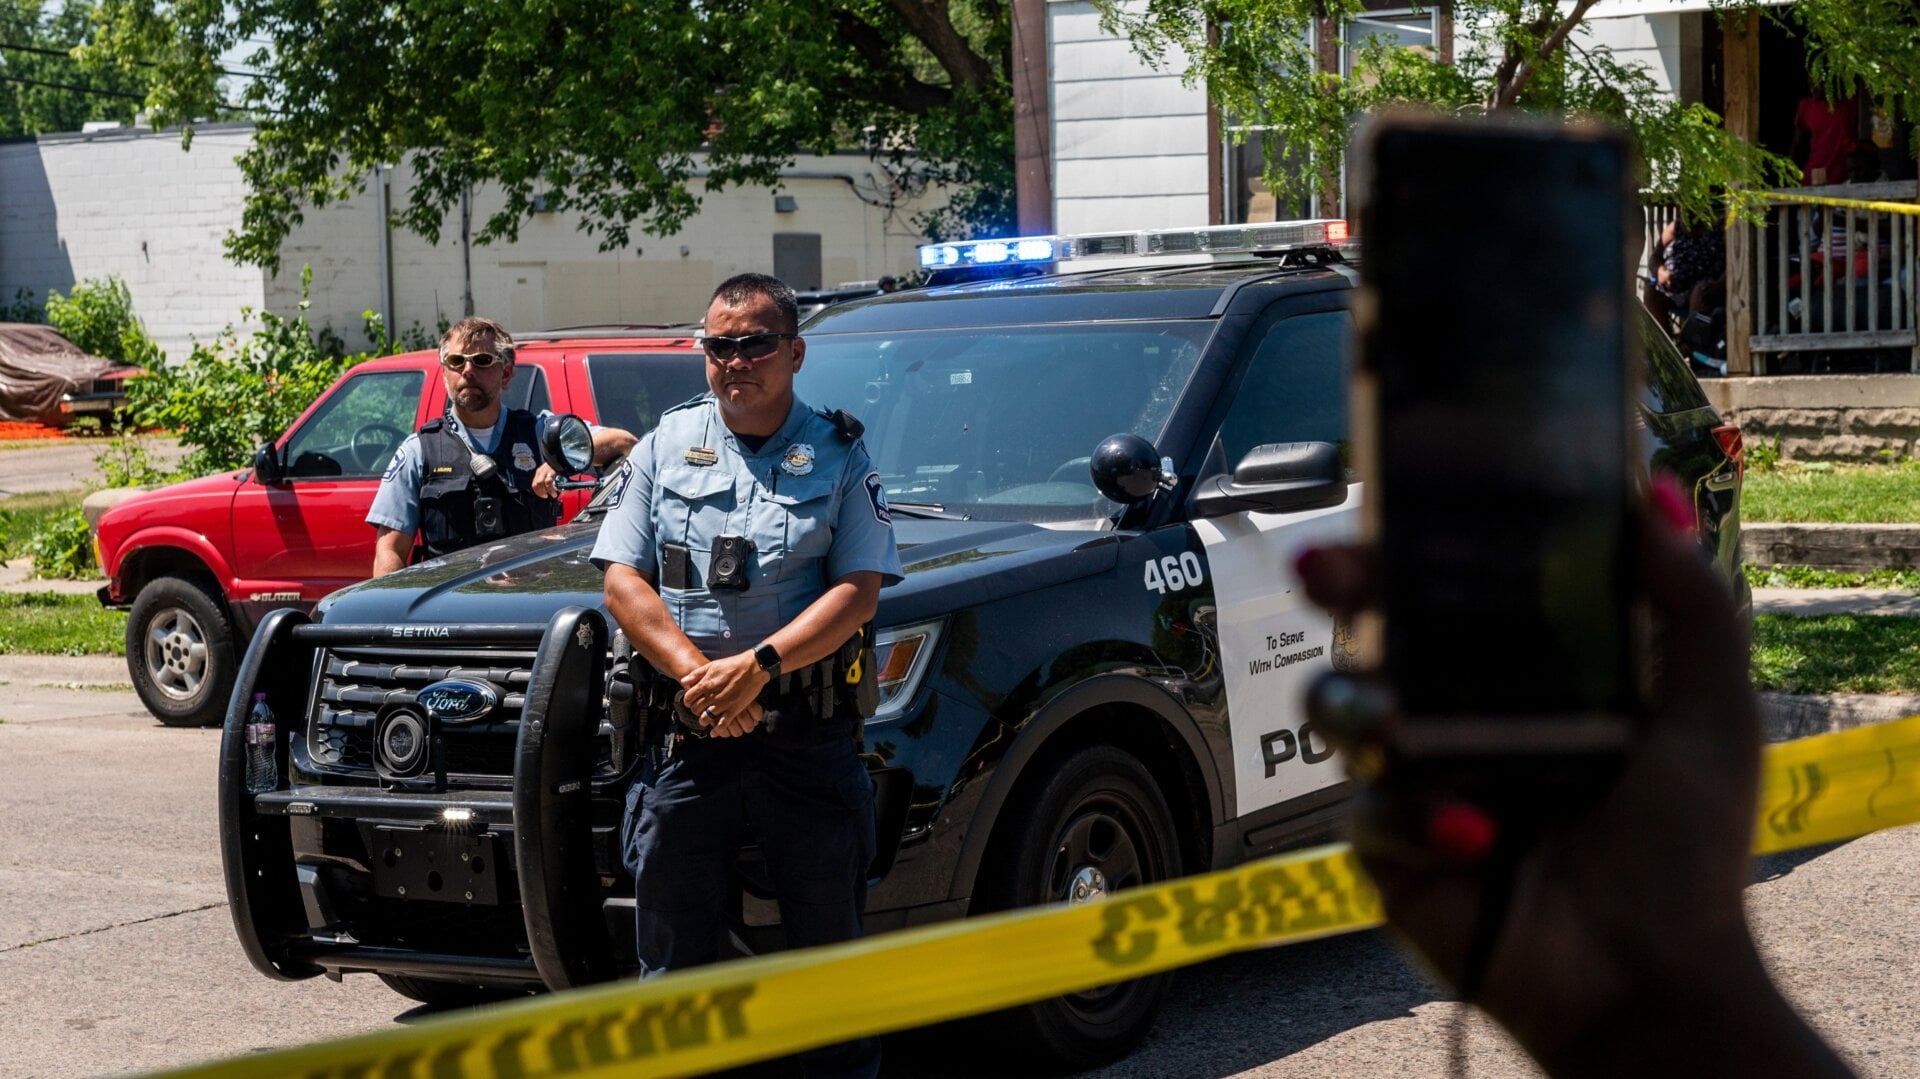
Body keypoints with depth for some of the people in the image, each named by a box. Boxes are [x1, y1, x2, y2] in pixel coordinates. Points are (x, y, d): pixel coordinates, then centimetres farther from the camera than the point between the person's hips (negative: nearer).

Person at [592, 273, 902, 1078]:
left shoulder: (838, 455, 6)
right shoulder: (667, 446, 10)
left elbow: (858, 590, -4)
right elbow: (622, 581, 3)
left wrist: (757, 664, -17)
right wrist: (697, 676, -11)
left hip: (807, 732, -1)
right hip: (684, 736, 1)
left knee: (829, 942, 5)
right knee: (672, 958, 6)